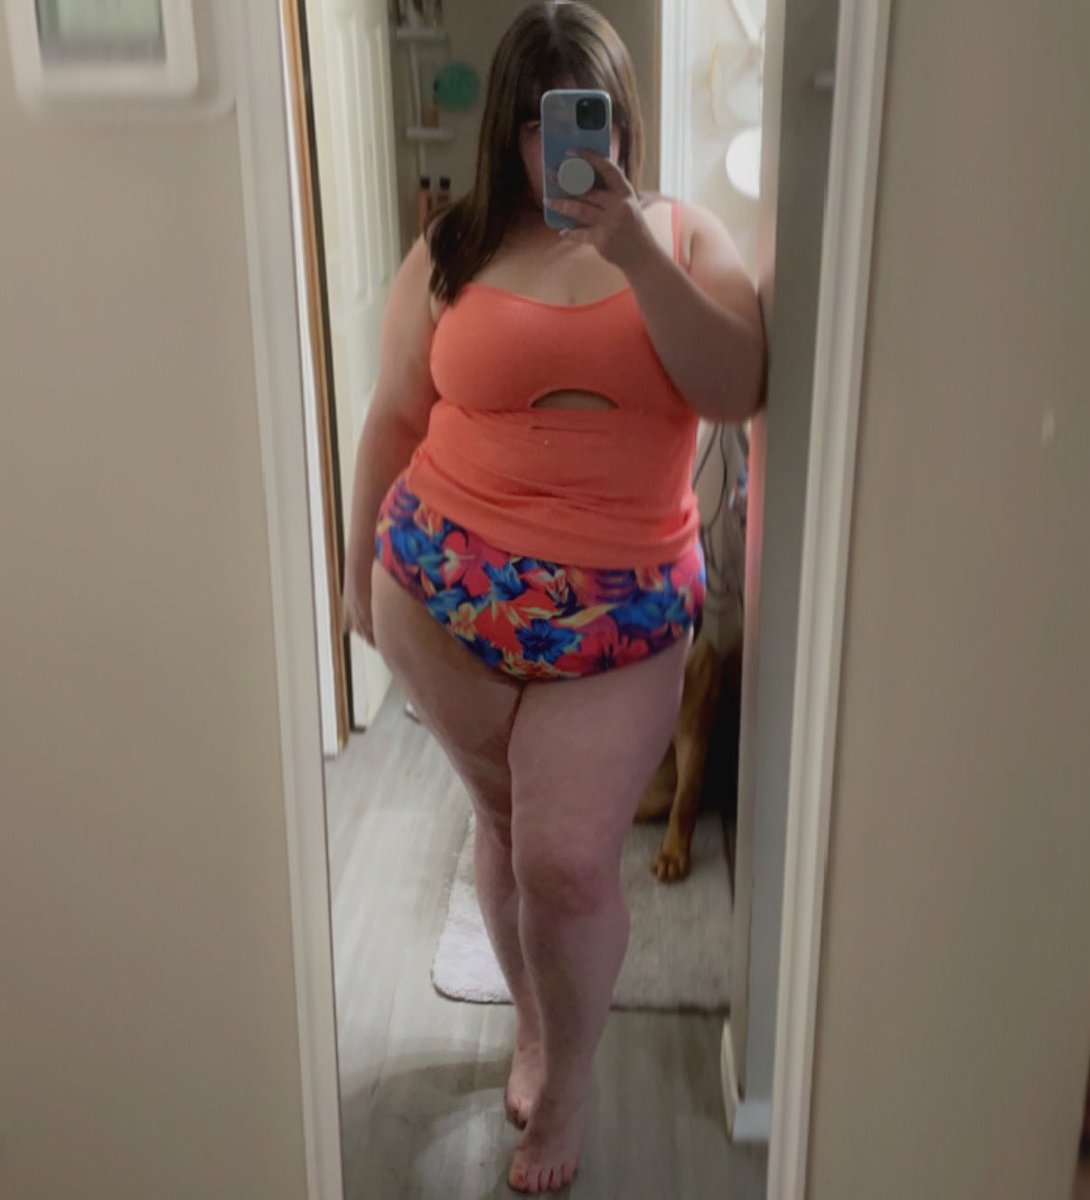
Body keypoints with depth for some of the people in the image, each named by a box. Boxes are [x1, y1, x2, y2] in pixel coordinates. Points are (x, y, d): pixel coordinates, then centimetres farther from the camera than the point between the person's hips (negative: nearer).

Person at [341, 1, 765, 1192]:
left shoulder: (684, 234, 1)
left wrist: (632, 249, -22)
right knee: (504, 821, 15)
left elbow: (738, 391, -14)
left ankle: (566, 1085, 26)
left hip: (619, 616, -1)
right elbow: (393, 421, 7)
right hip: (443, 592, 1)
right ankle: (533, 1025, 41)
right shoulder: (454, 249, 2)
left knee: (568, 864, -1)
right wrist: (359, 567, 12)